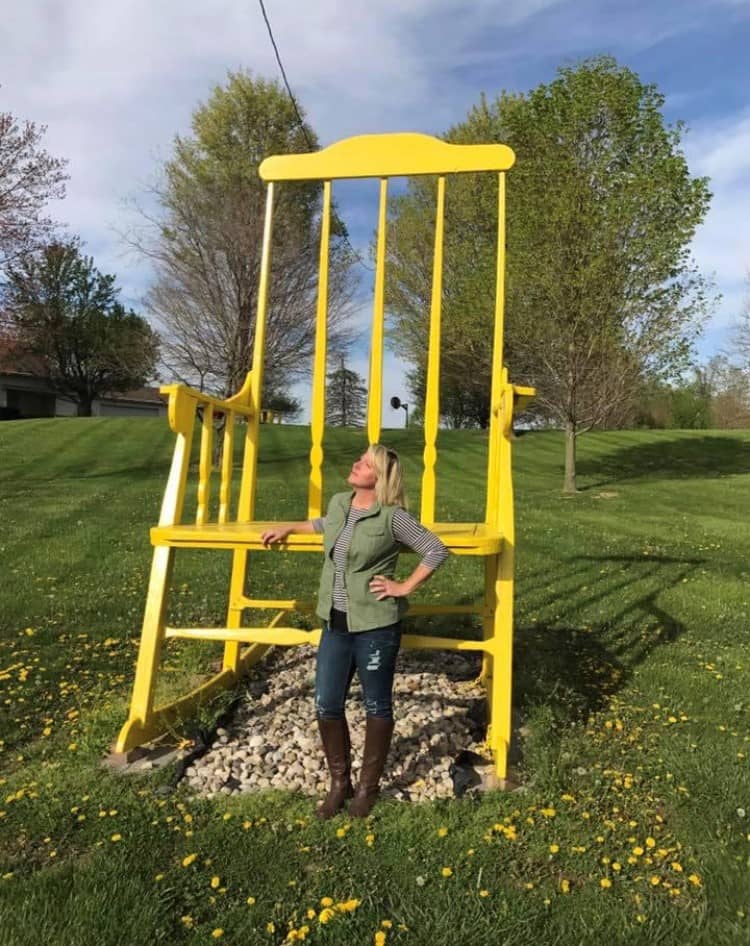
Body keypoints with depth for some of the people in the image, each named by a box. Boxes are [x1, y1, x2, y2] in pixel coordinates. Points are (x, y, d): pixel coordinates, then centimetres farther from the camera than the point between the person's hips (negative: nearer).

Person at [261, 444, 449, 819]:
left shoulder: (392, 517, -13)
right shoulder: (338, 504, 5)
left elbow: (436, 550, -11)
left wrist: (405, 588, -10)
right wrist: (288, 528, 29)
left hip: (376, 625, -5)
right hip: (335, 623, 6)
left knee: (377, 707, 11)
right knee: (326, 705, 8)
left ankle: (368, 787, 32)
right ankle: (339, 783, 30)